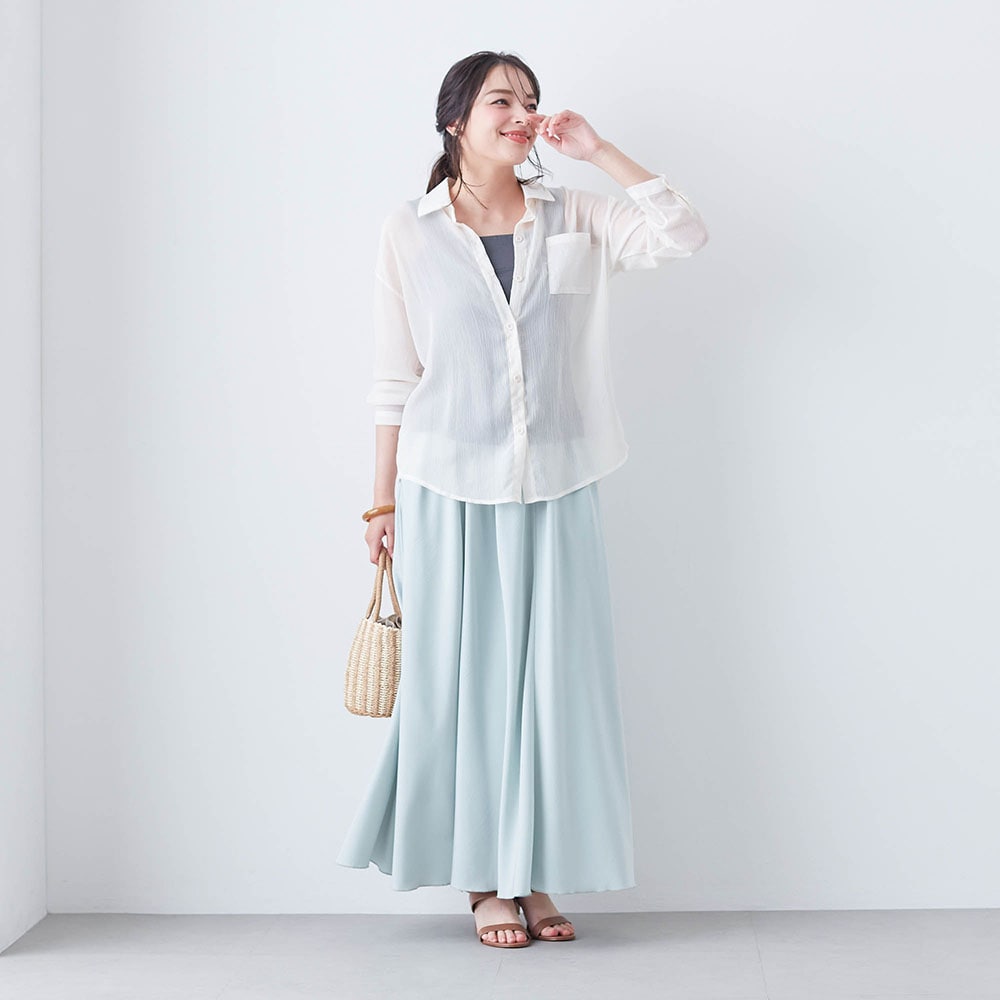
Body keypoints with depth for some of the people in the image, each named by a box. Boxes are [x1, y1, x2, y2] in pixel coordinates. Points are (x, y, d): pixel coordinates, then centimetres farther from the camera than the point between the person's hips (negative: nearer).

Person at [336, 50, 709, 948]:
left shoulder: (574, 219, 7)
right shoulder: (410, 232, 2)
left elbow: (684, 233, -6)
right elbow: (395, 377, 3)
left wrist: (598, 150, -7)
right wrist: (384, 501, 2)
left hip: (554, 487, 2)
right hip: (450, 489, -2)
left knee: (554, 676, 4)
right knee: (462, 678, 3)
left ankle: (536, 874, 16)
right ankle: (484, 882, 15)